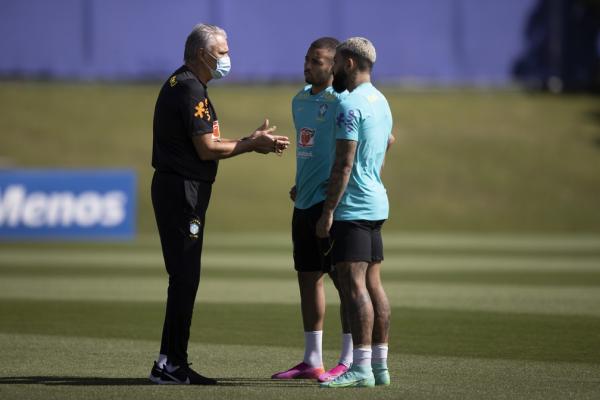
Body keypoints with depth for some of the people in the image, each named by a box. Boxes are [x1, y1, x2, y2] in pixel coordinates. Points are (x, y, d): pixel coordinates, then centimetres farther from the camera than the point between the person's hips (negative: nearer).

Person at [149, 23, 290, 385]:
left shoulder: (181, 85, 18)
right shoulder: (190, 89, -15)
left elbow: (203, 143, 19)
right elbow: (207, 149, -17)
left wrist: (251, 142, 13)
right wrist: (252, 144, -7)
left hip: (176, 189, 11)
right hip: (182, 189, -11)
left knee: (184, 277, 12)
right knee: (185, 277, -8)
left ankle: (172, 363, 15)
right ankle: (171, 365, -6)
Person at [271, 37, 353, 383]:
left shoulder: (341, 101, -13)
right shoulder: (300, 100, 15)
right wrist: (301, 184, 16)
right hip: (304, 200, 9)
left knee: (343, 278, -4)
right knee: (308, 277, 11)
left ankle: (350, 361, -1)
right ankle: (312, 361, 17)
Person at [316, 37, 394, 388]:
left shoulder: (351, 105, -15)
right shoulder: (381, 101, 15)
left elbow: (344, 164, -19)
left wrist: (328, 211, -18)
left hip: (353, 208, -10)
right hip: (376, 204, 10)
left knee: (353, 283, -12)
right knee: (372, 284, 10)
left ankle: (361, 369, -17)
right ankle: (380, 366, 12)